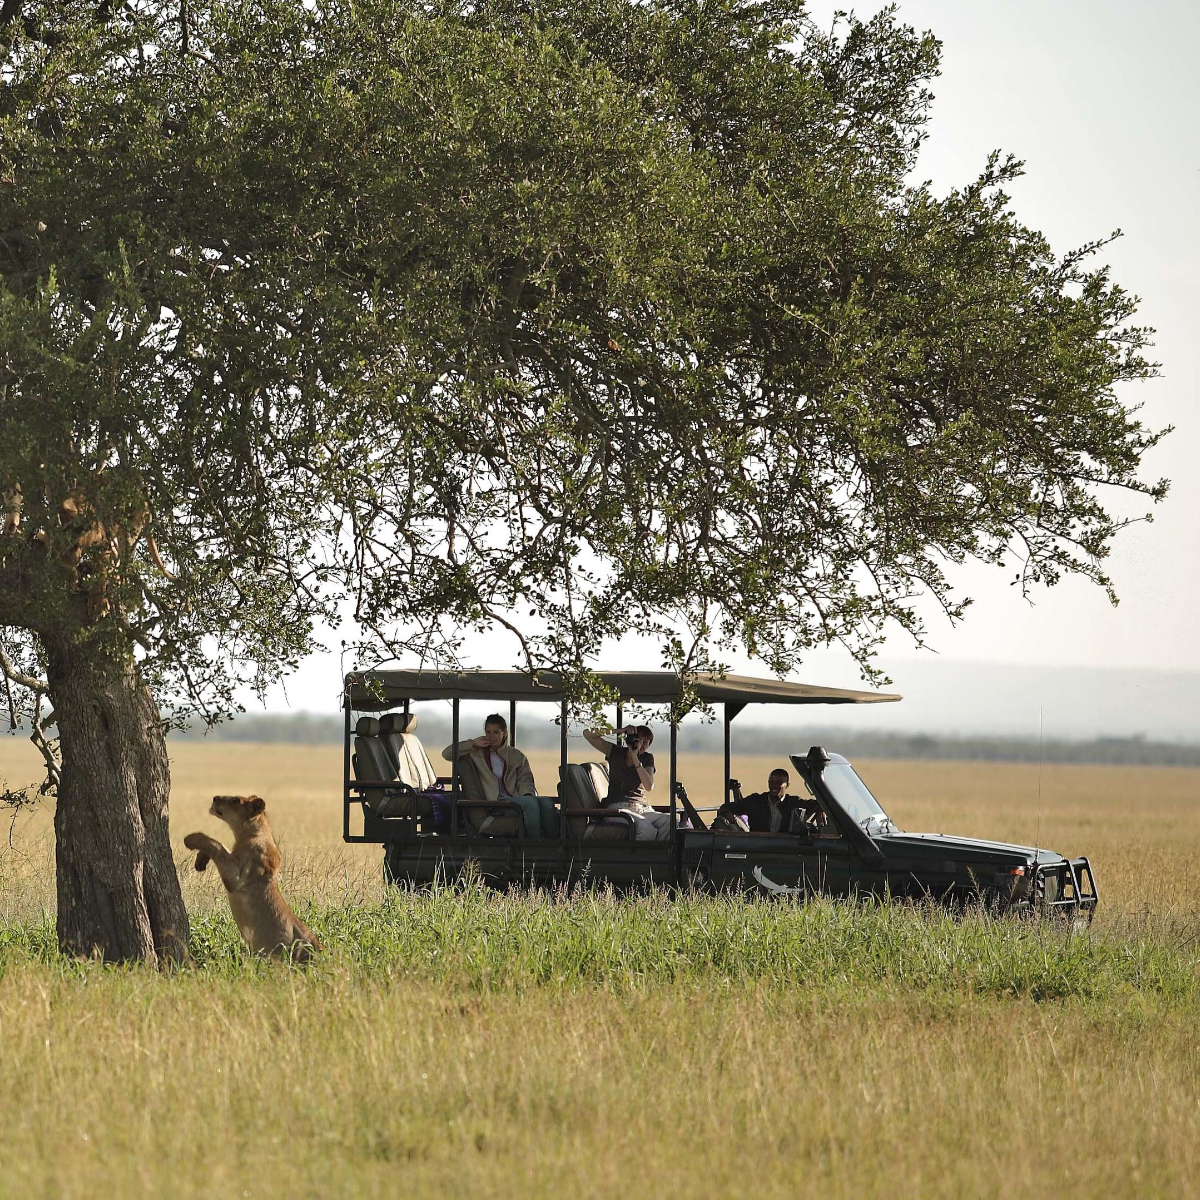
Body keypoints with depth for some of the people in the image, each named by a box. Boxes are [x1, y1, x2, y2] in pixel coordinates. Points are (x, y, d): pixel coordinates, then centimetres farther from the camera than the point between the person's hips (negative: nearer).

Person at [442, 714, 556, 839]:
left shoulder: (517, 756, 23)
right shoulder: (476, 753, 17)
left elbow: (525, 780, 13)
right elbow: (447, 753, 11)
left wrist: (527, 794, -10)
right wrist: (473, 744, 4)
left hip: (516, 797, 3)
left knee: (546, 802, -30)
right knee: (530, 802, -34)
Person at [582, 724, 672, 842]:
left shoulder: (647, 759, 12)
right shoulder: (616, 752, 9)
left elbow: (649, 786, -6)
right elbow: (588, 734, -2)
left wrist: (635, 757, -10)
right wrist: (621, 730, -6)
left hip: (643, 809, 4)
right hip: (618, 807, -4)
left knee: (669, 821, -30)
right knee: (645, 828, -37)